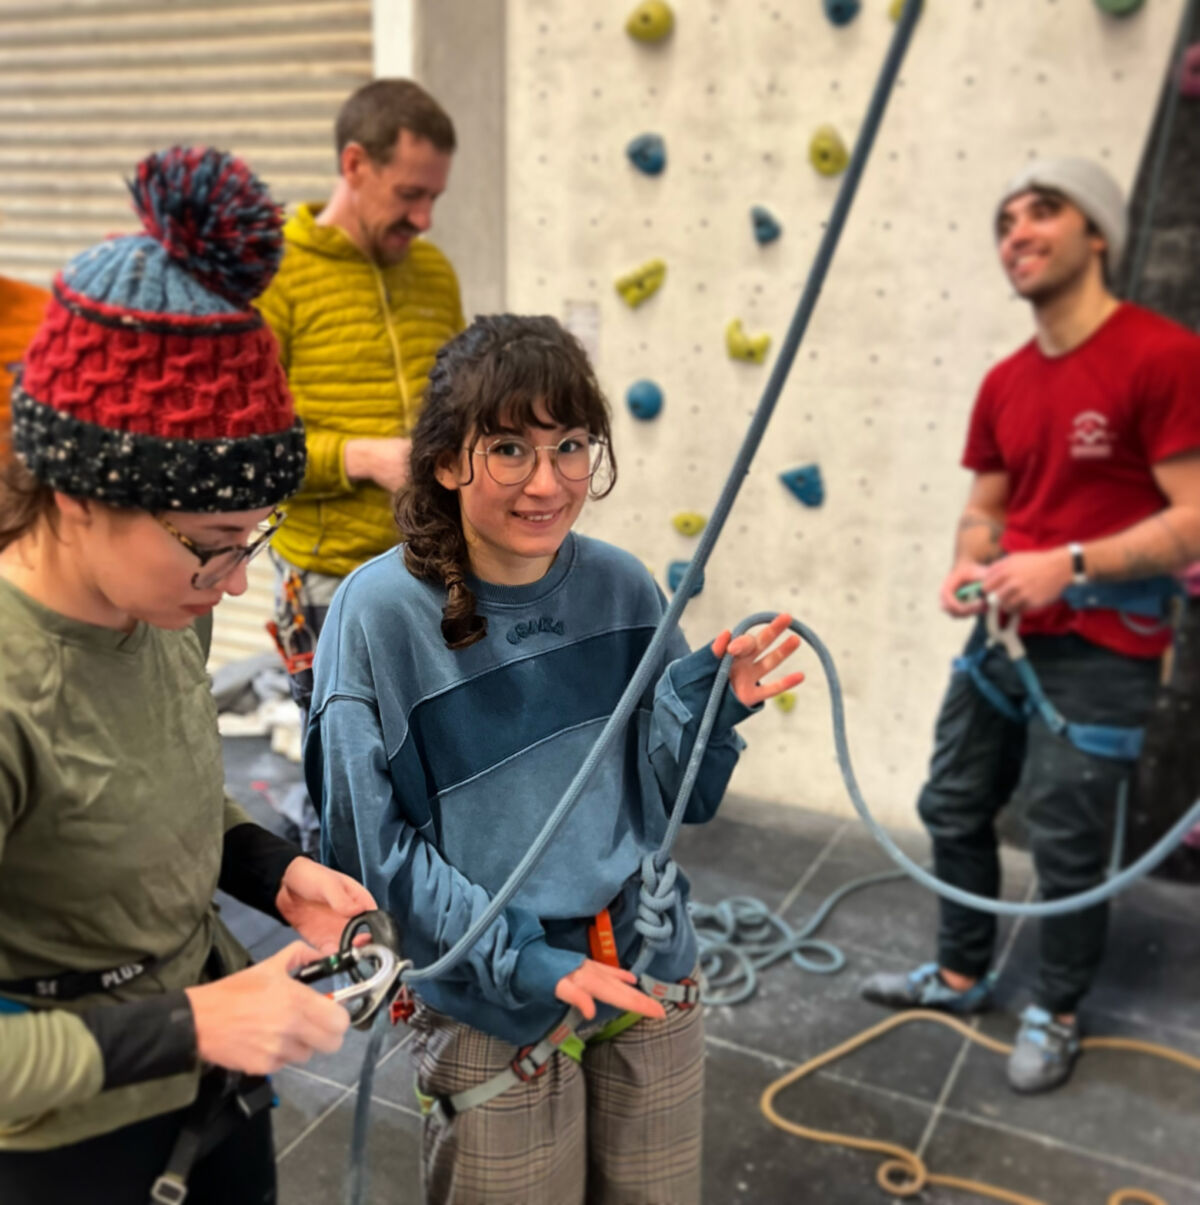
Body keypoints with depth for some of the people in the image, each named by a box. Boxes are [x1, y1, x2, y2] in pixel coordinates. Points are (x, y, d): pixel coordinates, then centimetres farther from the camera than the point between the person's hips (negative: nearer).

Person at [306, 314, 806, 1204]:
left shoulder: (623, 588, -8)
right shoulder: (381, 610, -18)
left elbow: (676, 802, 1)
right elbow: (374, 841, -12)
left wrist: (710, 706, -18)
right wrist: (520, 961, -18)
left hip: (650, 980, 4)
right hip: (492, 1013, -3)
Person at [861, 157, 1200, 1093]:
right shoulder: (1004, 384, 7)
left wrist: (1069, 565, -26)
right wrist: (970, 564, -6)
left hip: (1100, 654, -7)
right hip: (1005, 635, 7)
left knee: (1067, 845, 4)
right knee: (954, 807, 16)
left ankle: (1057, 1014, 29)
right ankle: (961, 974, 37)